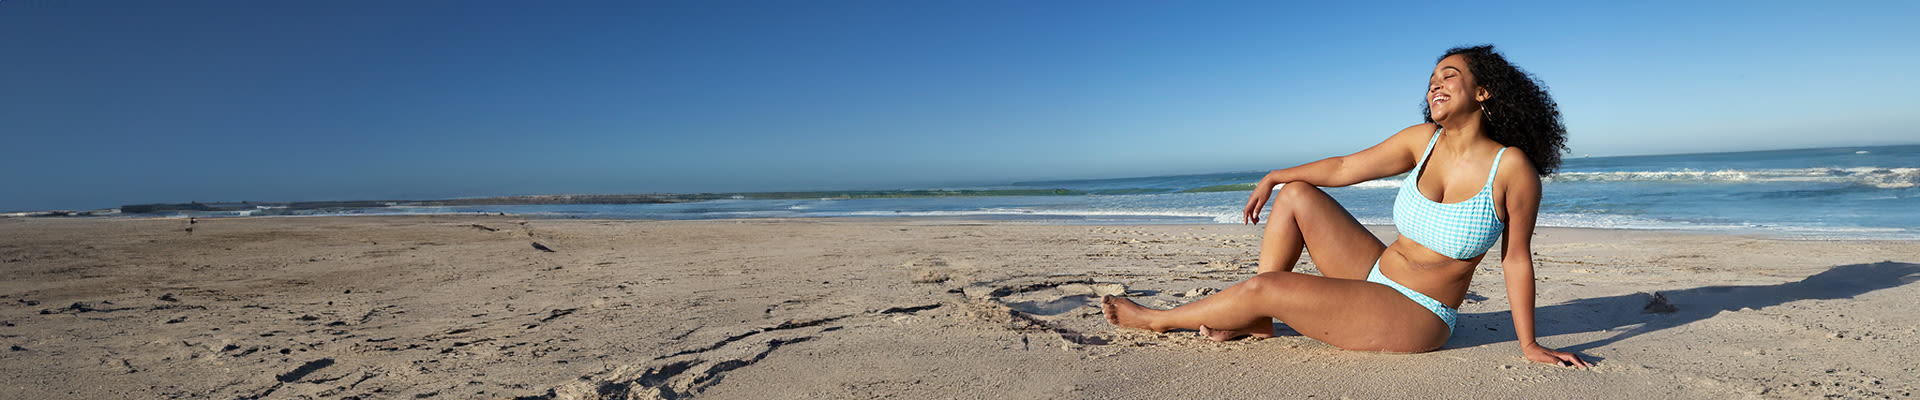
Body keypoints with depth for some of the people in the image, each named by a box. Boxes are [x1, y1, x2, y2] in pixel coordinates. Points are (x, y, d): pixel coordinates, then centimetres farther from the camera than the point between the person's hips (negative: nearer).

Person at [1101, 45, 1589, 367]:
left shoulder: (1512, 167, -17)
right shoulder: (1423, 140, -1)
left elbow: (1516, 259, -11)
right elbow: (1344, 168, 8)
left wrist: (1528, 345, -6)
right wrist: (1273, 176, 10)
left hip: (1415, 318, -6)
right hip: (1376, 271, 6)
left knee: (1266, 287, -19)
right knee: (1297, 194, -4)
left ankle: (1157, 319, 5)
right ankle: (1256, 321, 2)